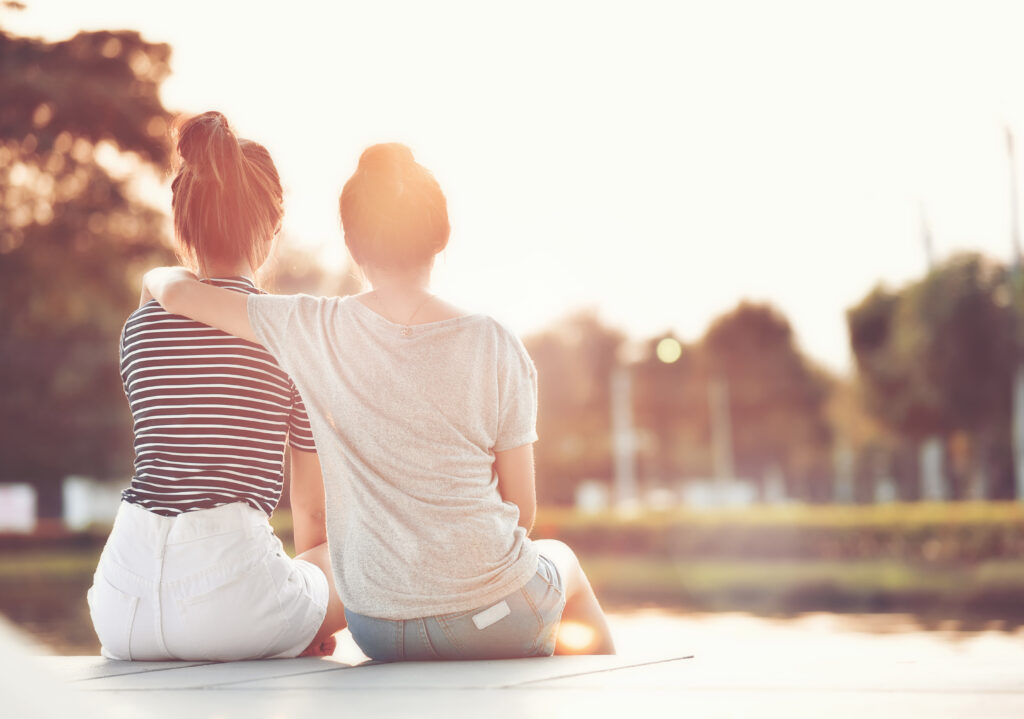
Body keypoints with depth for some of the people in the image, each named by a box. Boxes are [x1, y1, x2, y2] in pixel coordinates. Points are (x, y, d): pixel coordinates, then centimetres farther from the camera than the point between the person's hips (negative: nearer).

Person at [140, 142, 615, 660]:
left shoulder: (317, 331, -9)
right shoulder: (496, 348, -12)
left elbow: (176, 291, 1)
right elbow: (522, 509, -6)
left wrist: (159, 276, 25)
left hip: (376, 632, 2)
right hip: (499, 625, -2)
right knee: (557, 555, 33)